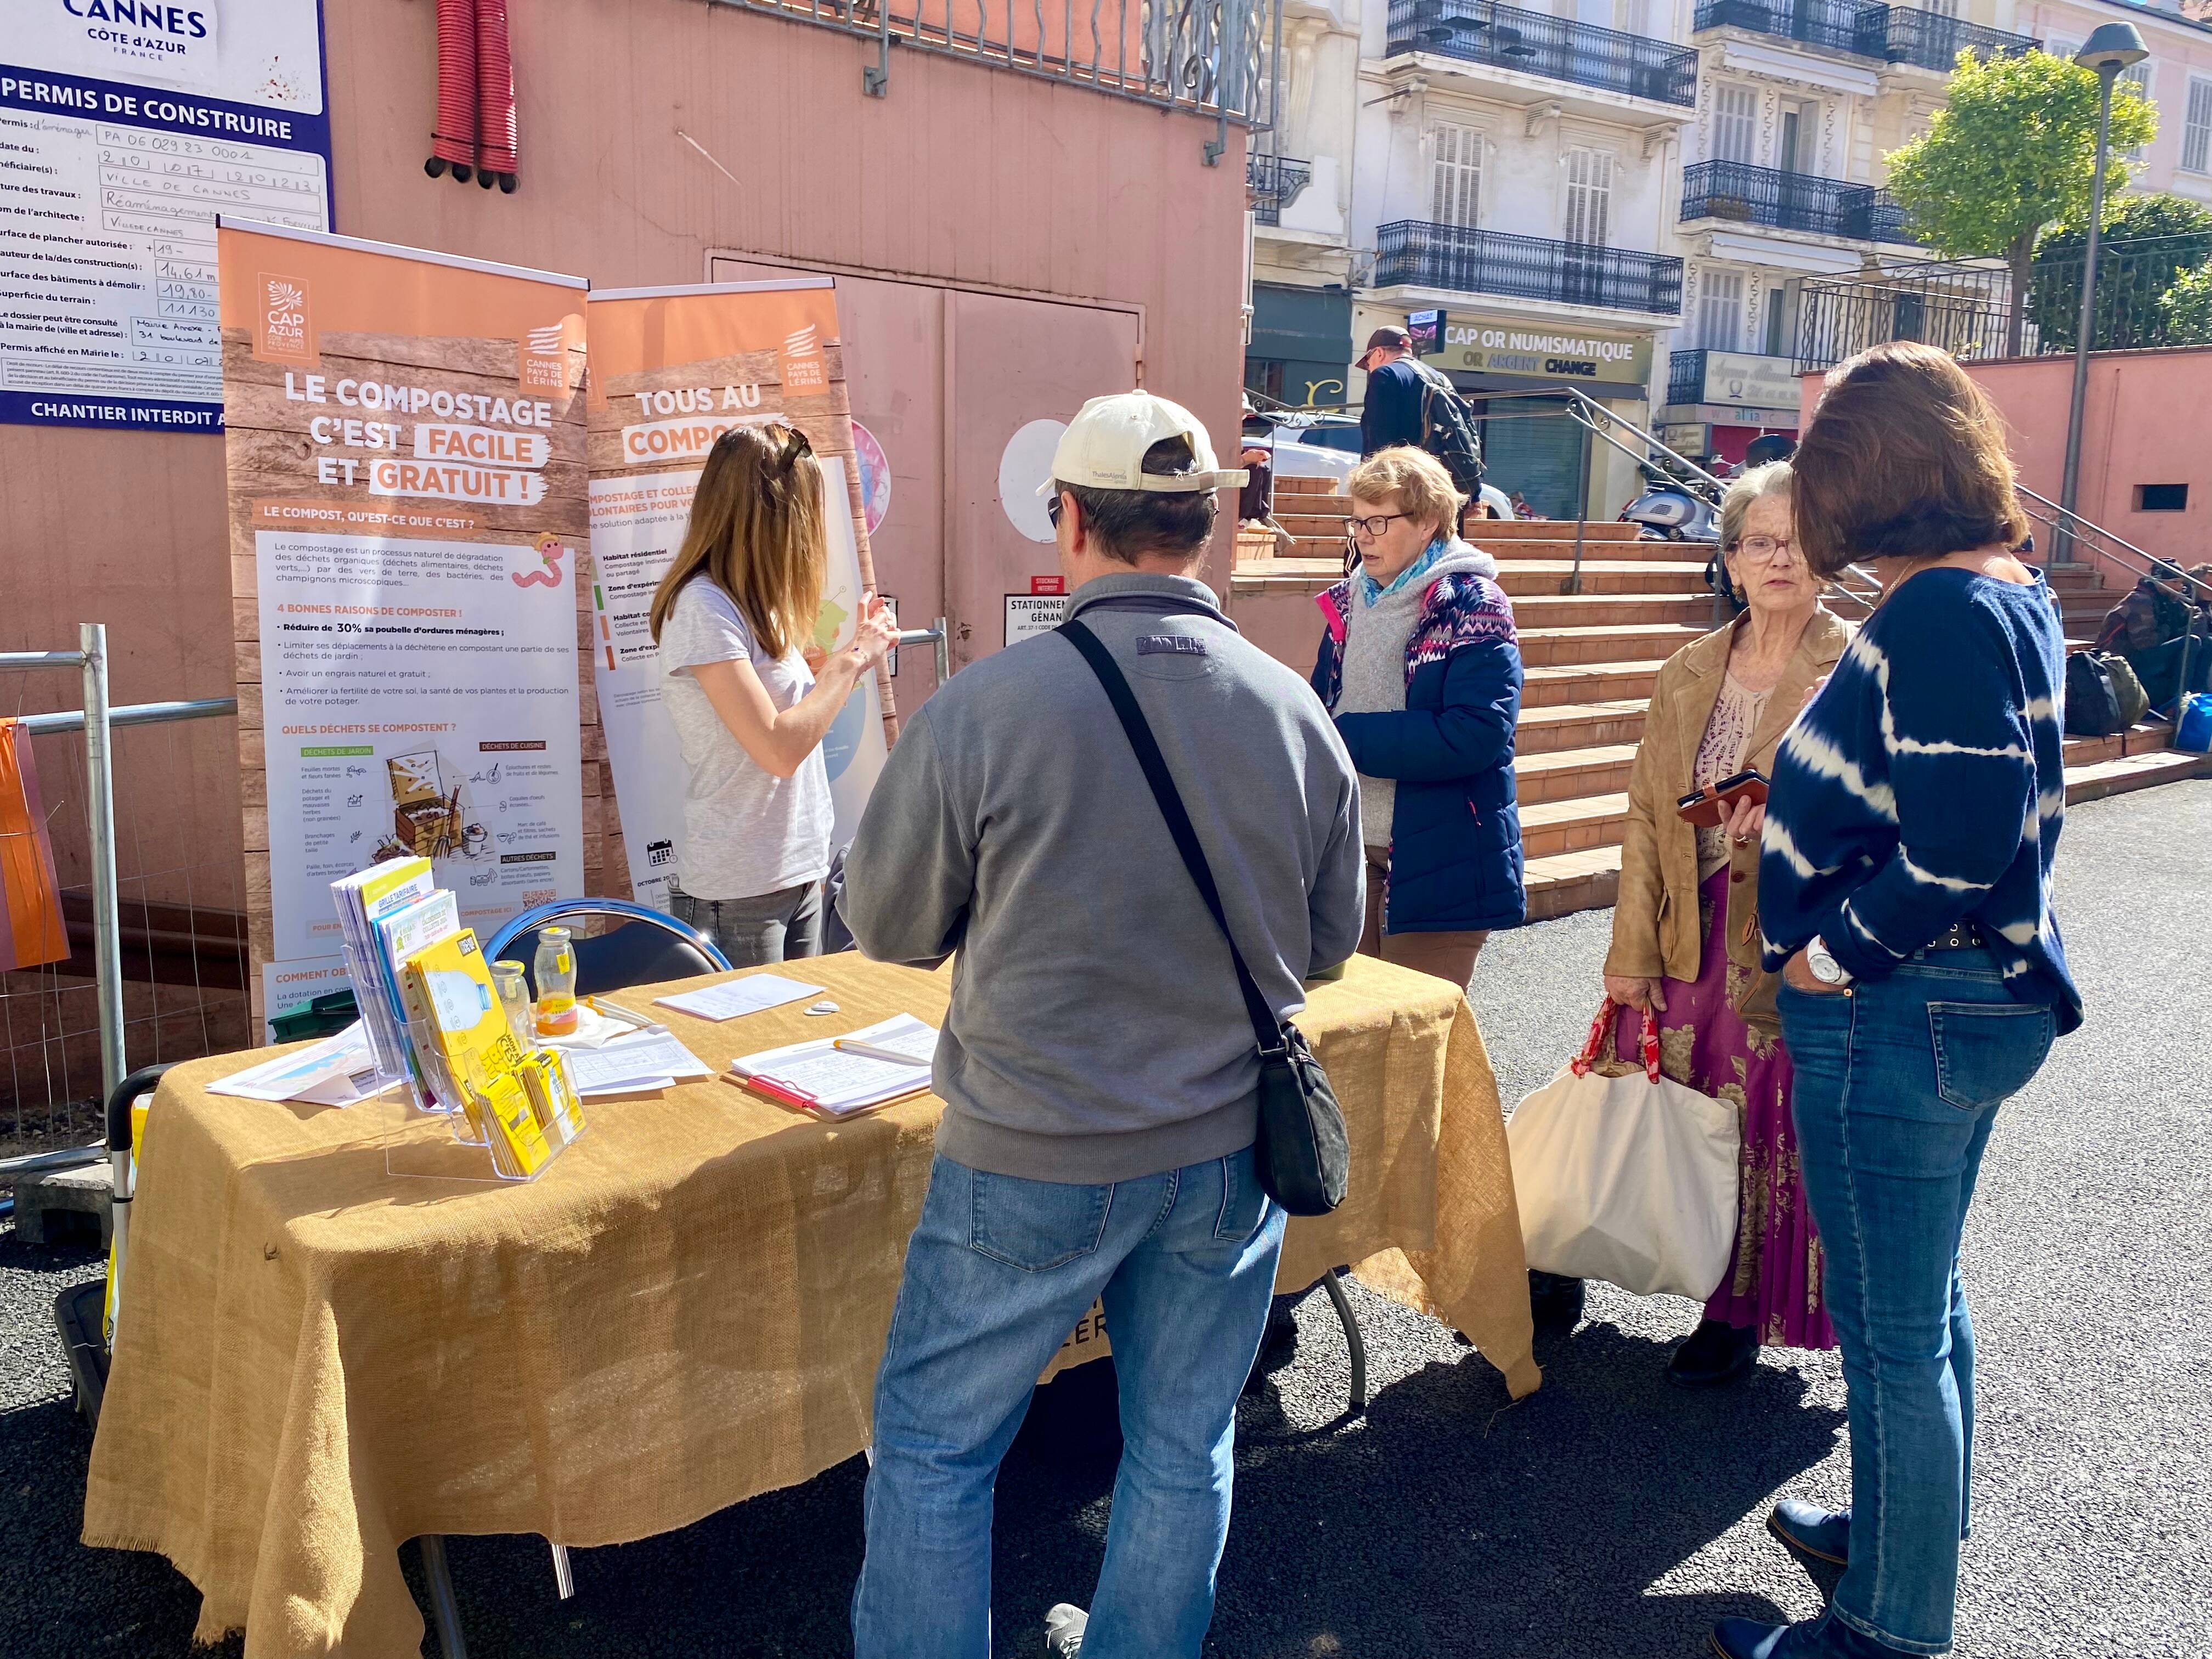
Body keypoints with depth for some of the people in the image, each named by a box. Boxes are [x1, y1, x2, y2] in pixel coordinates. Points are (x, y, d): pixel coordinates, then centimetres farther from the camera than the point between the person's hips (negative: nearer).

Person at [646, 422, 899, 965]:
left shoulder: (753, 603, 10)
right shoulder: (702, 606, -17)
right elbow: (780, 748, -24)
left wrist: (854, 651, 7)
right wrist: (850, 661, -13)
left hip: (800, 875, 9)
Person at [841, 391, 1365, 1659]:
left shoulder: (984, 708, -17)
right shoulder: (1299, 711, -6)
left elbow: (889, 925, -5)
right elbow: (1331, 943, 6)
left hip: (1035, 1162, -4)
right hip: (1233, 1149, 4)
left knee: (934, 1447, 16)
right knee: (1185, 1451, 21)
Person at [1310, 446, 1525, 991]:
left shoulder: (1473, 608, -11)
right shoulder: (1349, 603, 9)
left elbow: (1476, 736, -22)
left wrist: (1349, 736, -19)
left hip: (1436, 862, -6)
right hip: (1349, 849, 6)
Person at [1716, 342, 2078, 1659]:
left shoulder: (1940, 614, -22)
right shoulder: (2013, 593, 9)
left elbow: (1962, 846, -29)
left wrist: (1831, 955, -17)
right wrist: (1803, 818, 14)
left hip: (1901, 1012, -10)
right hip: (1979, 995, 10)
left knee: (1892, 1330, 5)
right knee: (1926, 1300, 24)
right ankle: (1912, 1531, 44)